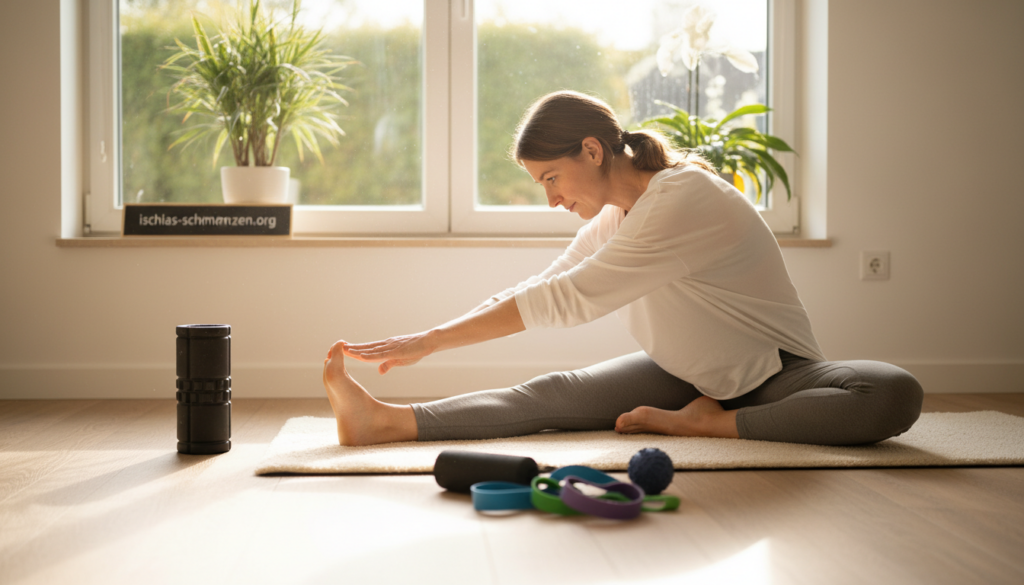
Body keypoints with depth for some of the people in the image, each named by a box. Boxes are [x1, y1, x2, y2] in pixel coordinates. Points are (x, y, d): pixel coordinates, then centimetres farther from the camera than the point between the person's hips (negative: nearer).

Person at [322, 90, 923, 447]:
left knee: (897, 393, -35)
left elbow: (567, 298, -30)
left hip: (775, 374, -6)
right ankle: (387, 420, -27)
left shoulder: (683, 200, -27)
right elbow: (539, 288, 7)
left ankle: (705, 423, -31)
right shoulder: (615, 214, 1)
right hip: (686, 375, 6)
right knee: (555, 393, -17)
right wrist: (426, 339, -6)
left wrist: (430, 341, -28)